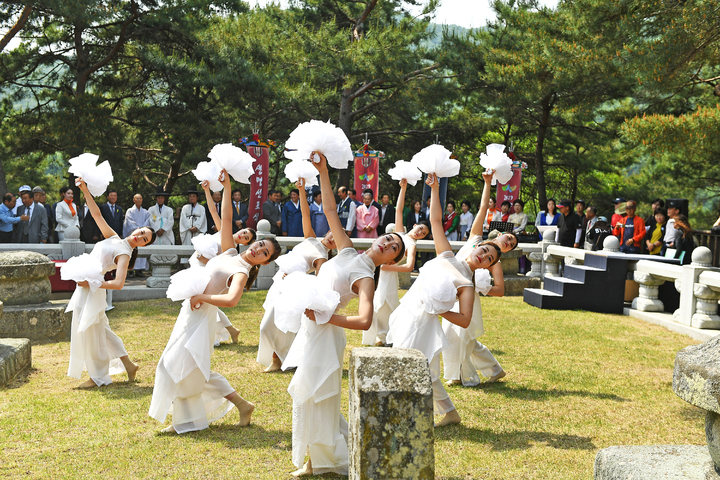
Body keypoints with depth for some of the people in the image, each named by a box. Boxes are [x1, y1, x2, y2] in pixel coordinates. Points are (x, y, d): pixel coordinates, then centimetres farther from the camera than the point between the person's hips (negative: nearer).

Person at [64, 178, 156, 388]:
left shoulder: (124, 254, -14)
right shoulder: (113, 238, 8)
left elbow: (118, 283, -25)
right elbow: (97, 214, 9)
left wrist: (90, 284, -24)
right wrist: (85, 191, -1)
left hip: (92, 290, -9)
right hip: (84, 287, 9)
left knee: (90, 332, 0)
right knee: (99, 329, 17)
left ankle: (99, 377, 13)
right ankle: (128, 364, 25)